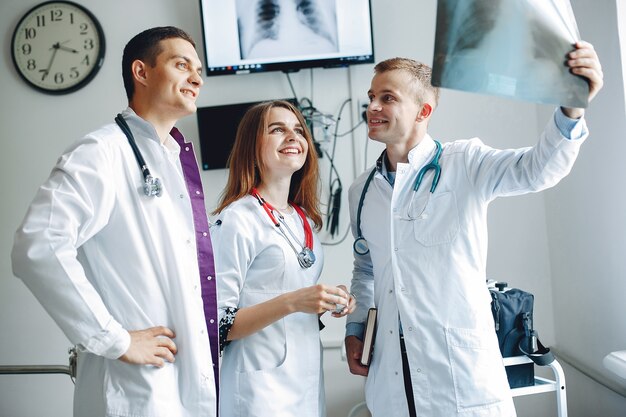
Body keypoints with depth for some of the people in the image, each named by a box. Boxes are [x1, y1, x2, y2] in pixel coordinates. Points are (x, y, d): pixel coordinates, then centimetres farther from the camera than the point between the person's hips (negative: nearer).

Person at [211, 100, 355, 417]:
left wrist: (327, 303, -1)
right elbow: (217, 325, -17)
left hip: (308, 382, 7)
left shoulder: (305, 219, 7)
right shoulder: (235, 220, -14)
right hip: (261, 389, -7)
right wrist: (291, 302, -26)